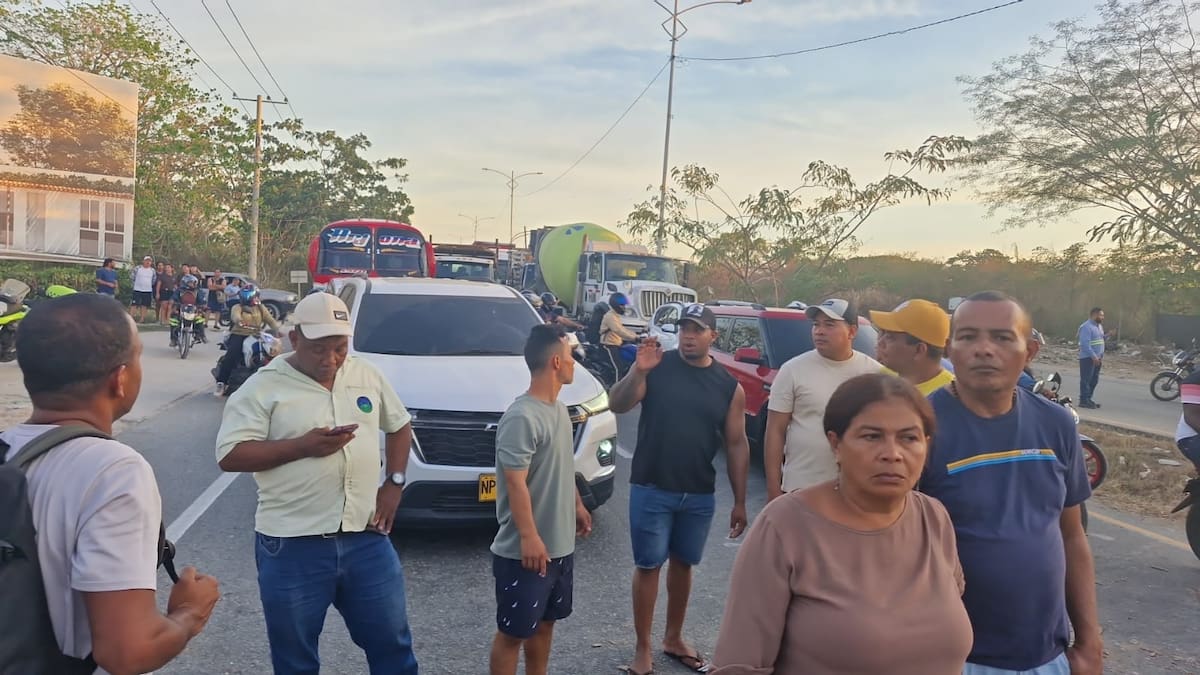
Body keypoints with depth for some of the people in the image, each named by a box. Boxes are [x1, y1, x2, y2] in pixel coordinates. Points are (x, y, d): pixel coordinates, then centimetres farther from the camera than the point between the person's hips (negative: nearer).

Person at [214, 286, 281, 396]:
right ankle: (221, 383, -21)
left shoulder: (261, 308, 17)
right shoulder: (238, 307, 6)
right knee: (231, 356, -25)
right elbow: (235, 315, -19)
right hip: (238, 335, -2)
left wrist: (277, 329, -18)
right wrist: (239, 321, -44)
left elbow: (270, 320, 3)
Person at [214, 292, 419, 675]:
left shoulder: (368, 376, 6)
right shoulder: (263, 387, -7)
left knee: (391, 644, 14)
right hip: (292, 545, -3)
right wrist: (303, 445, -20)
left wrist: (394, 483, 5)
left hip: (367, 538, 3)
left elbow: (400, 426, 18)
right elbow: (229, 456, -12)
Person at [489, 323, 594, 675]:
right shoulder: (522, 417, -22)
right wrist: (528, 537, -26)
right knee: (513, 632, 5)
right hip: (524, 551, -9)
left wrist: (577, 506, 24)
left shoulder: (558, 408, 8)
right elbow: (515, 483, -24)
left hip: (560, 545, 9)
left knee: (545, 622, 21)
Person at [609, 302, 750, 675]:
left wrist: (740, 501, 4)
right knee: (649, 565, 3)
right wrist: (638, 371, -31)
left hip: (700, 495, 3)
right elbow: (617, 406, -13)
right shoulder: (658, 366, -5)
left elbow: (736, 444, 5)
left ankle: (674, 639, 33)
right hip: (651, 489, -3)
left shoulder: (730, 386, 1)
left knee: (683, 563, 16)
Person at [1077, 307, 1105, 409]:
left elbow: (1101, 341, 21)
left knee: (1094, 380, 12)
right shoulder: (1086, 327, -14)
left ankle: (1088, 398, 20)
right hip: (1087, 358, -9)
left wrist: (1101, 356, 10)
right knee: (1086, 379, -6)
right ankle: (1084, 400, -4)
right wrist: (1093, 356, -23)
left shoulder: (1099, 326, 16)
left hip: (1097, 358, 9)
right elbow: (1085, 343, -21)